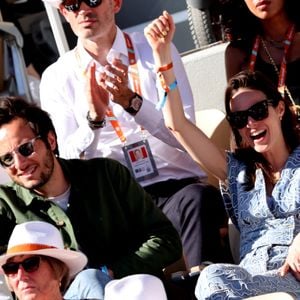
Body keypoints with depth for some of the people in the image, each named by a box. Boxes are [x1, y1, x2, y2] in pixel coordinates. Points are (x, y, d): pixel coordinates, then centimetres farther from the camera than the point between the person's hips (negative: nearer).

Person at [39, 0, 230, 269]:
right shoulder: (57, 78, 8)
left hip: (178, 188, 0)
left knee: (197, 199, -35)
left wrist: (131, 101, -20)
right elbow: (68, 164, 0)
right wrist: (94, 116, -18)